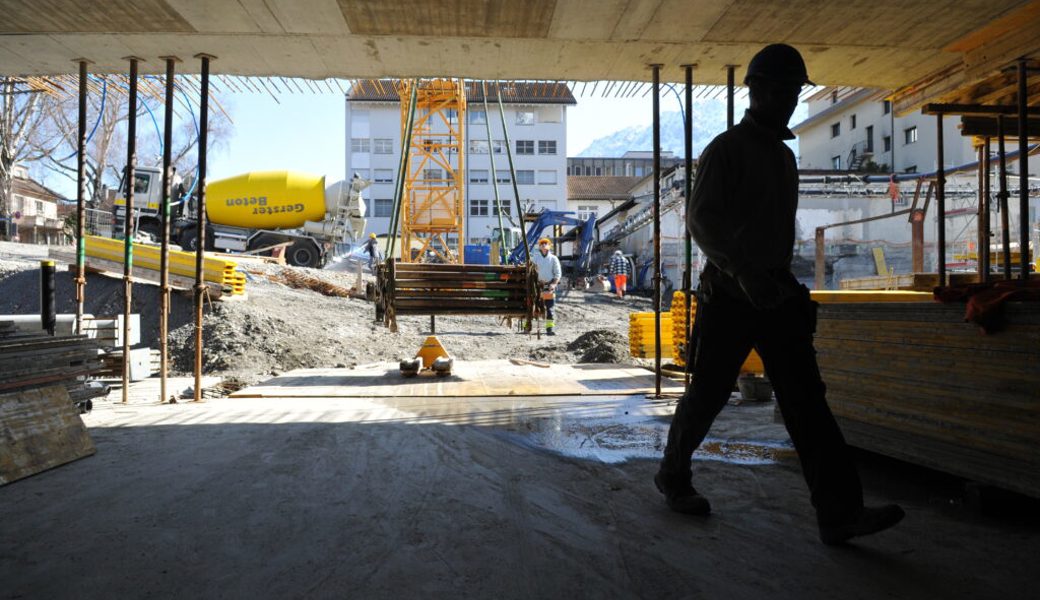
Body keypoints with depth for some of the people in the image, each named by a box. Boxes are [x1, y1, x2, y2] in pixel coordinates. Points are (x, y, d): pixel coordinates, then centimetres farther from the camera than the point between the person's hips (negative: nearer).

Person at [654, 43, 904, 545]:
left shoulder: (785, 155, 18)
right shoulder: (726, 149, -6)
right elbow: (699, 218, -19)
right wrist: (744, 273, -30)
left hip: (776, 293, 7)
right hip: (729, 295, -7)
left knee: (806, 398, -2)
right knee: (707, 395, 4)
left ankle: (839, 513, -2)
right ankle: (673, 476, 25)